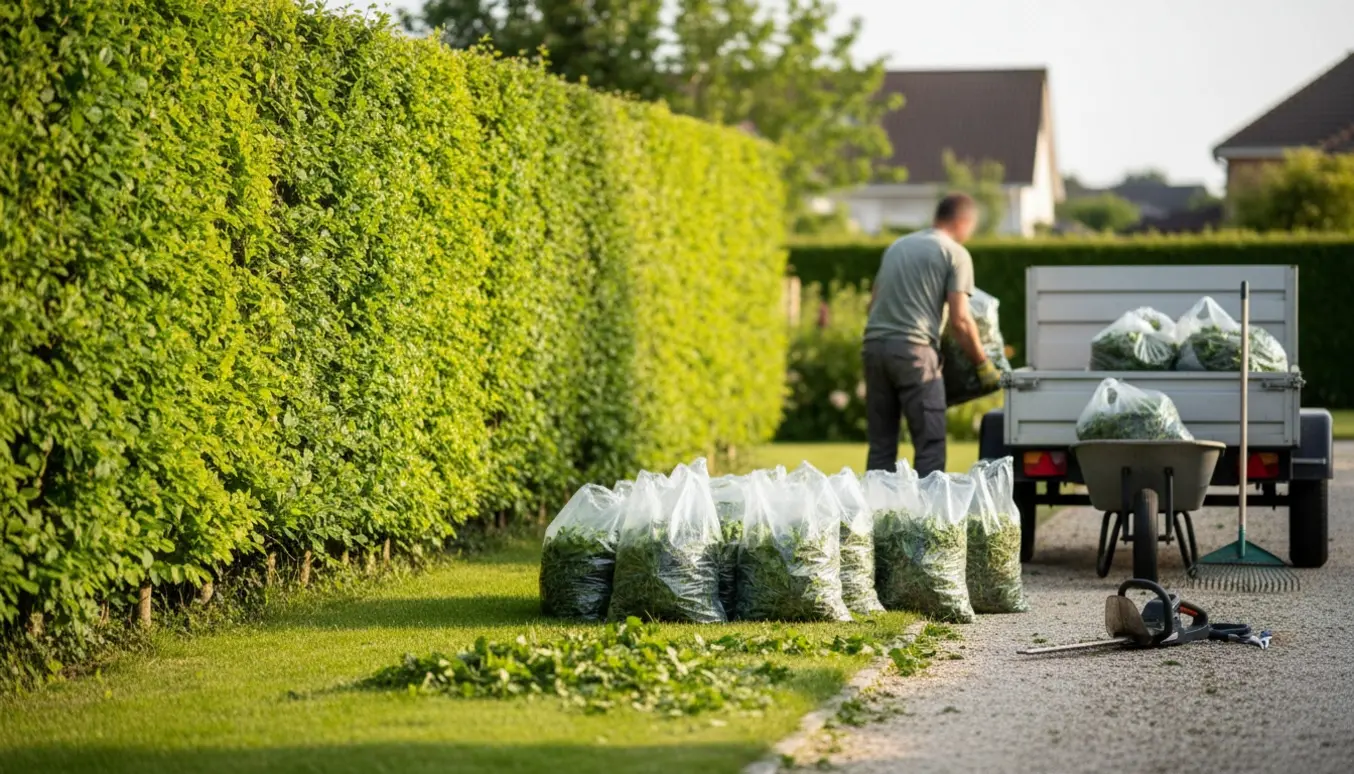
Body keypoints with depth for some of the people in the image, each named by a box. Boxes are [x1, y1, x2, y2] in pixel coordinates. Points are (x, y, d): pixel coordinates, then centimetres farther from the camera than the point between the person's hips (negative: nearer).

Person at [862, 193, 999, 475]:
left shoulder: (898, 246, 22)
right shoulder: (955, 253, 2)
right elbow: (959, 320, -5)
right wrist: (983, 364, 4)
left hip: (874, 344, 7)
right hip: (913, 348, -6)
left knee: (880, 445, 9)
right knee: (930, 444, -3)